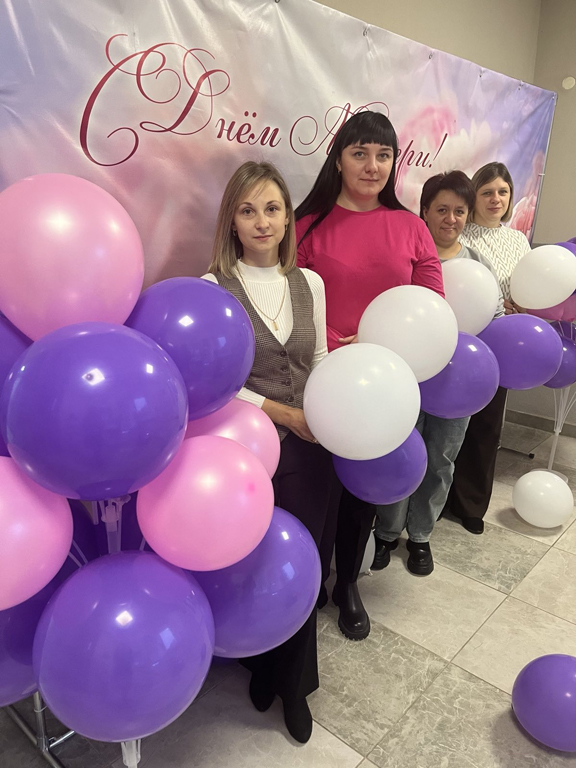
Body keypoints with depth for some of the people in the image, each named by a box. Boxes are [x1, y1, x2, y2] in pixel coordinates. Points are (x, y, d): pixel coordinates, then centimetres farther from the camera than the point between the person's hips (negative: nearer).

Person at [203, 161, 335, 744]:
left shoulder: (310, 283, 7)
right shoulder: (212, 288, -6)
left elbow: (320, 364, 11)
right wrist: (285, 414, -13)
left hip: (308, 448, 4)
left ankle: (293, 685, 36)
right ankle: (261, 668, 39)